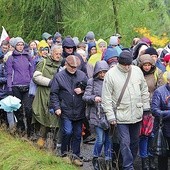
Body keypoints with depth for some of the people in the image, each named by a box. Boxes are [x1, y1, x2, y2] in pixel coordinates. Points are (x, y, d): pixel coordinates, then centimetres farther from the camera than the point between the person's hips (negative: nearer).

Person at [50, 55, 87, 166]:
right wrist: (56, 107, -8)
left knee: (77, 134, 9)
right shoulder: (59, 77, -2)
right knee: (68, 132, -11)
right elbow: (54, 94, 0)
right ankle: (65, 153, 10)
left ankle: (75, 155, 20)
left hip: (79, 111, 3)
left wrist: (82, 91, -7)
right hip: (66, 111, -3)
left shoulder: (82, 75, 3)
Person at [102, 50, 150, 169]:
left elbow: (144, 90, 11)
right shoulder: (110, 74, -11)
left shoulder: (137, 71, 1)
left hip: (136, 114, 4)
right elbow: (106, 97, -9)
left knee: (134, 142, 15)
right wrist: (110, 115, -11)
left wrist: (146, 107, 11)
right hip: (121, 115, -4)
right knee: (125, 142, -7)